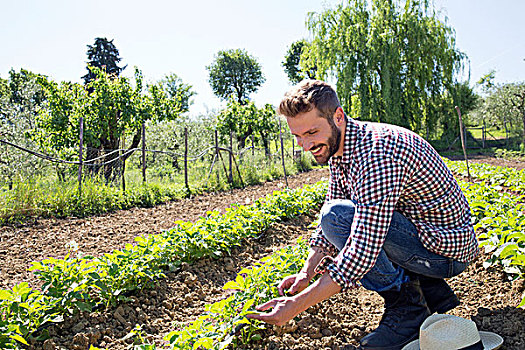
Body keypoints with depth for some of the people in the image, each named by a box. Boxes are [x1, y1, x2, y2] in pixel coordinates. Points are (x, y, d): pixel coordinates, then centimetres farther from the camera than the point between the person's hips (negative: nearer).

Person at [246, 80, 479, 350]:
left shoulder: (377, 152, -30)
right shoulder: (337, 146, 1)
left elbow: (363, 252, -34)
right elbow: (327, 220, 9)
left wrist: (298, 304, -29)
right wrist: (306, 273, -2)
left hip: (446, 250, -9)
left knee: (338, 216, -24)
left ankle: (407, 307, -6)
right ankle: (432, 291, 12)